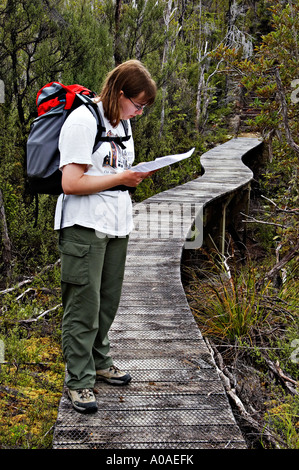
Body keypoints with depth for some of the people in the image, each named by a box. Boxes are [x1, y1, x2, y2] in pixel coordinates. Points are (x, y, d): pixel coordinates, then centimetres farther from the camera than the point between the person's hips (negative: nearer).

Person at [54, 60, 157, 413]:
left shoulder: (122, 122, 15)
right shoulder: (83, 121, -14)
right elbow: (71, 183, -20)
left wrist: (138, 174, 5)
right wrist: (122, 178, -16)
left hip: (116, 225, 8)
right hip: (84, 227, -8)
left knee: (108, 302, 15)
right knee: (84, 305, -3)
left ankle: (99, 363, 31)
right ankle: (78, 381, 9)